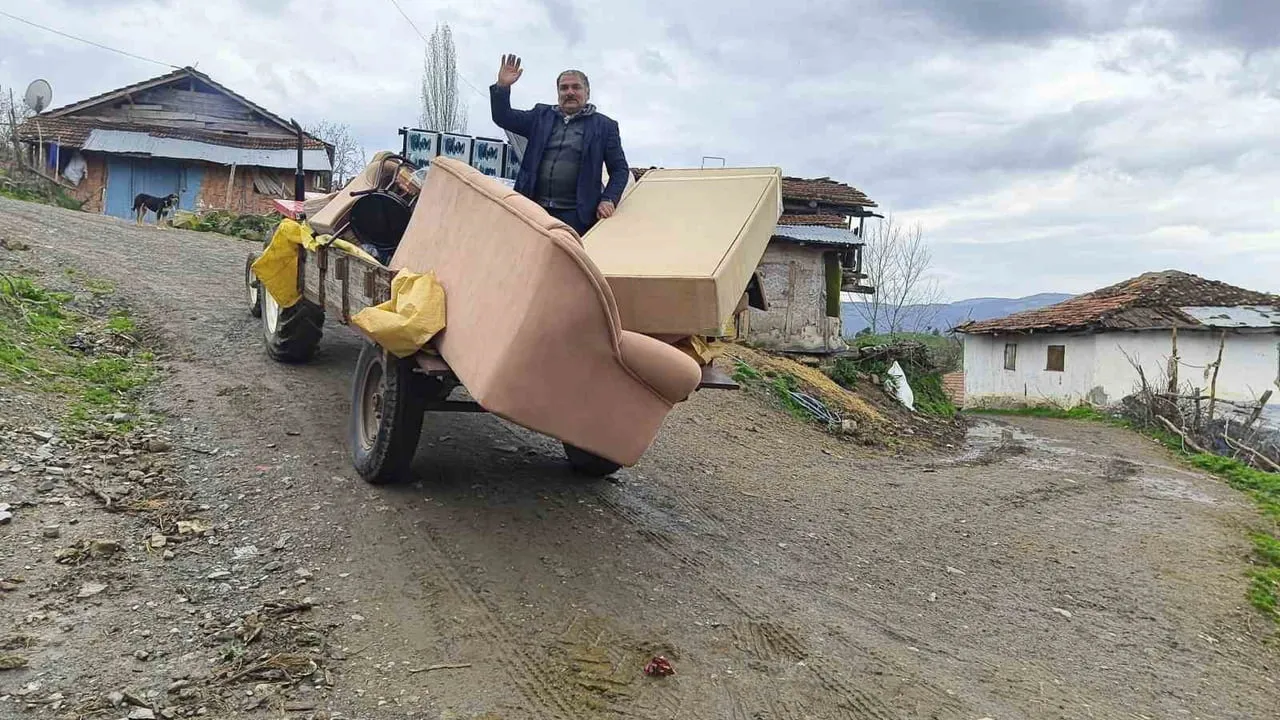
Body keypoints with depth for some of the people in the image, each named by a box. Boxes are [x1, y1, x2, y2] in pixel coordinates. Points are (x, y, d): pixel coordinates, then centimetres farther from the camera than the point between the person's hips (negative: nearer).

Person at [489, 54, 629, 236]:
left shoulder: (604, 126, 7)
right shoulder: (541, 116, 16)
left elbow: (620, 169, 9)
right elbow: (503, 118, 13)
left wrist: (608, 200, -6)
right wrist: (502, 87, -4)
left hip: (575, 215, -3)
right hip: (533, 209, 3)